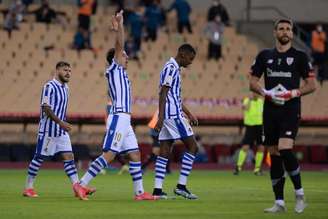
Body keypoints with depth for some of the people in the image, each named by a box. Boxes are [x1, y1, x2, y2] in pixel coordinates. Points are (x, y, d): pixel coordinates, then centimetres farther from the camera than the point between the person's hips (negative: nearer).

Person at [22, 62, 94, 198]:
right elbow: (46, 108, -20)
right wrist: (60, 122, -25)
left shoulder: (65, 88, 14)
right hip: (48, 130, -8)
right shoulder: (49, 87, -13)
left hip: (62, 131, 8)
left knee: (69, 157, -1)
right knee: (39, 158, 0)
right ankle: (28, 188, 9)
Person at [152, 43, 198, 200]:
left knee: (164, 152, 5)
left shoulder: (175, 69, 21)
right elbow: (163, 93, -18)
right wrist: (160, 117, -24)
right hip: (173, 115, -10)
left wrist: (189, 114, 30)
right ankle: (181, 186, -7)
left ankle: (157, 189, 1)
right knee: (192, 146, -5)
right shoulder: (171, 68, -10)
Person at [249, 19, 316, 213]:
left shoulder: (300, 56, 3)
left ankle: (300, 194, -5)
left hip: (291, 110, -4)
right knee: (274, 156, 4)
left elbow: (312, 85, 3)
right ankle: (279, 202, 9)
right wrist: (266, 93, -7)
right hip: (270, 110, 4)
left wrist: (293, 93, -13)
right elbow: (253, 82, 12)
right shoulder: (265, 56, 11)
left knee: (285, 150, -20)